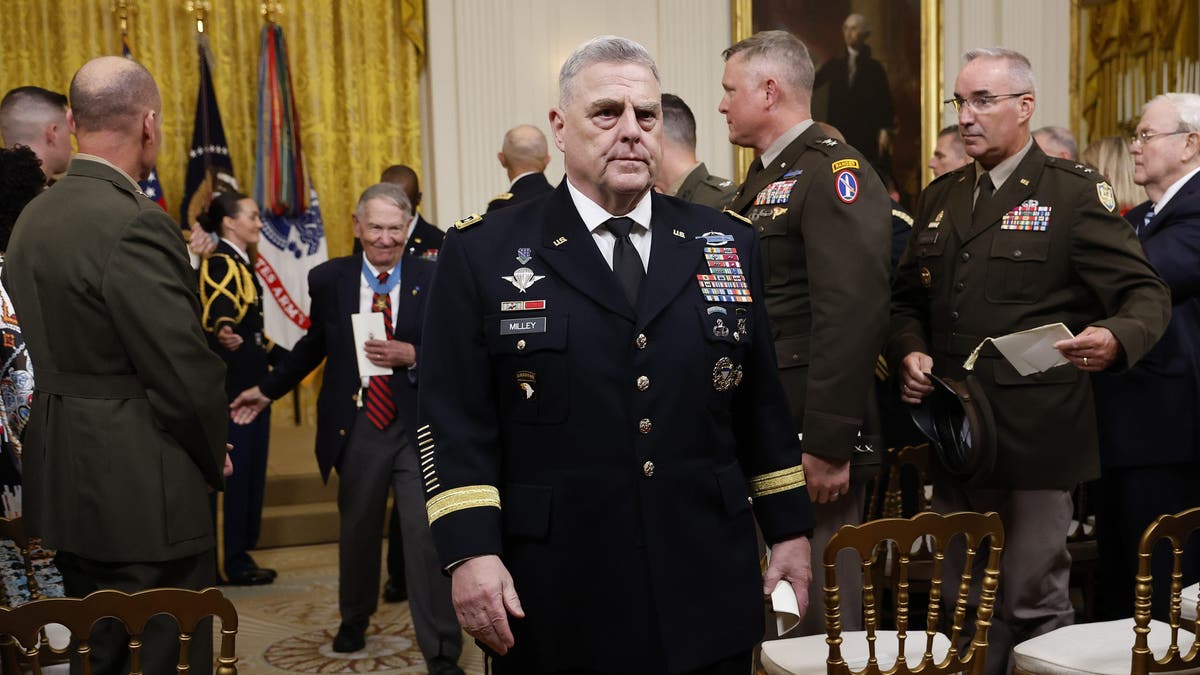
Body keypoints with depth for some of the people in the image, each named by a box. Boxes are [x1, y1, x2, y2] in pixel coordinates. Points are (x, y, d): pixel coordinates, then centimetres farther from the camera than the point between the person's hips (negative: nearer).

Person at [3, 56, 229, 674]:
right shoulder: (135, 227, -21)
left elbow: (54, 349, 11)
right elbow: (187, 373, -21)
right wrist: (215, 457, -2)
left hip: (63, 485, 9)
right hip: (142, 495, -9)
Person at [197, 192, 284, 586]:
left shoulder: (240, 265, 18)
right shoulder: (217, 263, -10)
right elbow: (218, 313, -30)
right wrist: (224, 333, -51)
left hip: (250, 384, 10)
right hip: (230, 387, -10)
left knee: (249, 474, 12)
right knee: (236, 474, -4)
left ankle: (238, 557, 21)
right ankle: (234, 563, 4)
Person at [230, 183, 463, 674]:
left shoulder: (434, 279, -6)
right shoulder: (329, 279, 2)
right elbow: (315, 344, 14)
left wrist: (411, 355, -22)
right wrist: (268, 390, 20)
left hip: (418, 428, -3)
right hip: (357, 427, 3)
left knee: (426, 537, -6)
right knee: (357, 532, 21)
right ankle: (354, 619, 47)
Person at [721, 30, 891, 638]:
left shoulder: (833, 172, -14)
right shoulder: (762, 180, 17)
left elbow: (854, 314, -23)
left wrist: (827, 446, -24)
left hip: (808, 436, -9)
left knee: (822, 616, 3)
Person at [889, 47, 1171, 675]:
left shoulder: (1075, 192, -4)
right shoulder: (939, 197, 14)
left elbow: (1146, 294, -6)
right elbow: (908, 298, 19)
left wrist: (1115, 339, -28)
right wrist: (910, 351, -2)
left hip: (1032, 435, -5)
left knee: (1032, 601, 1)